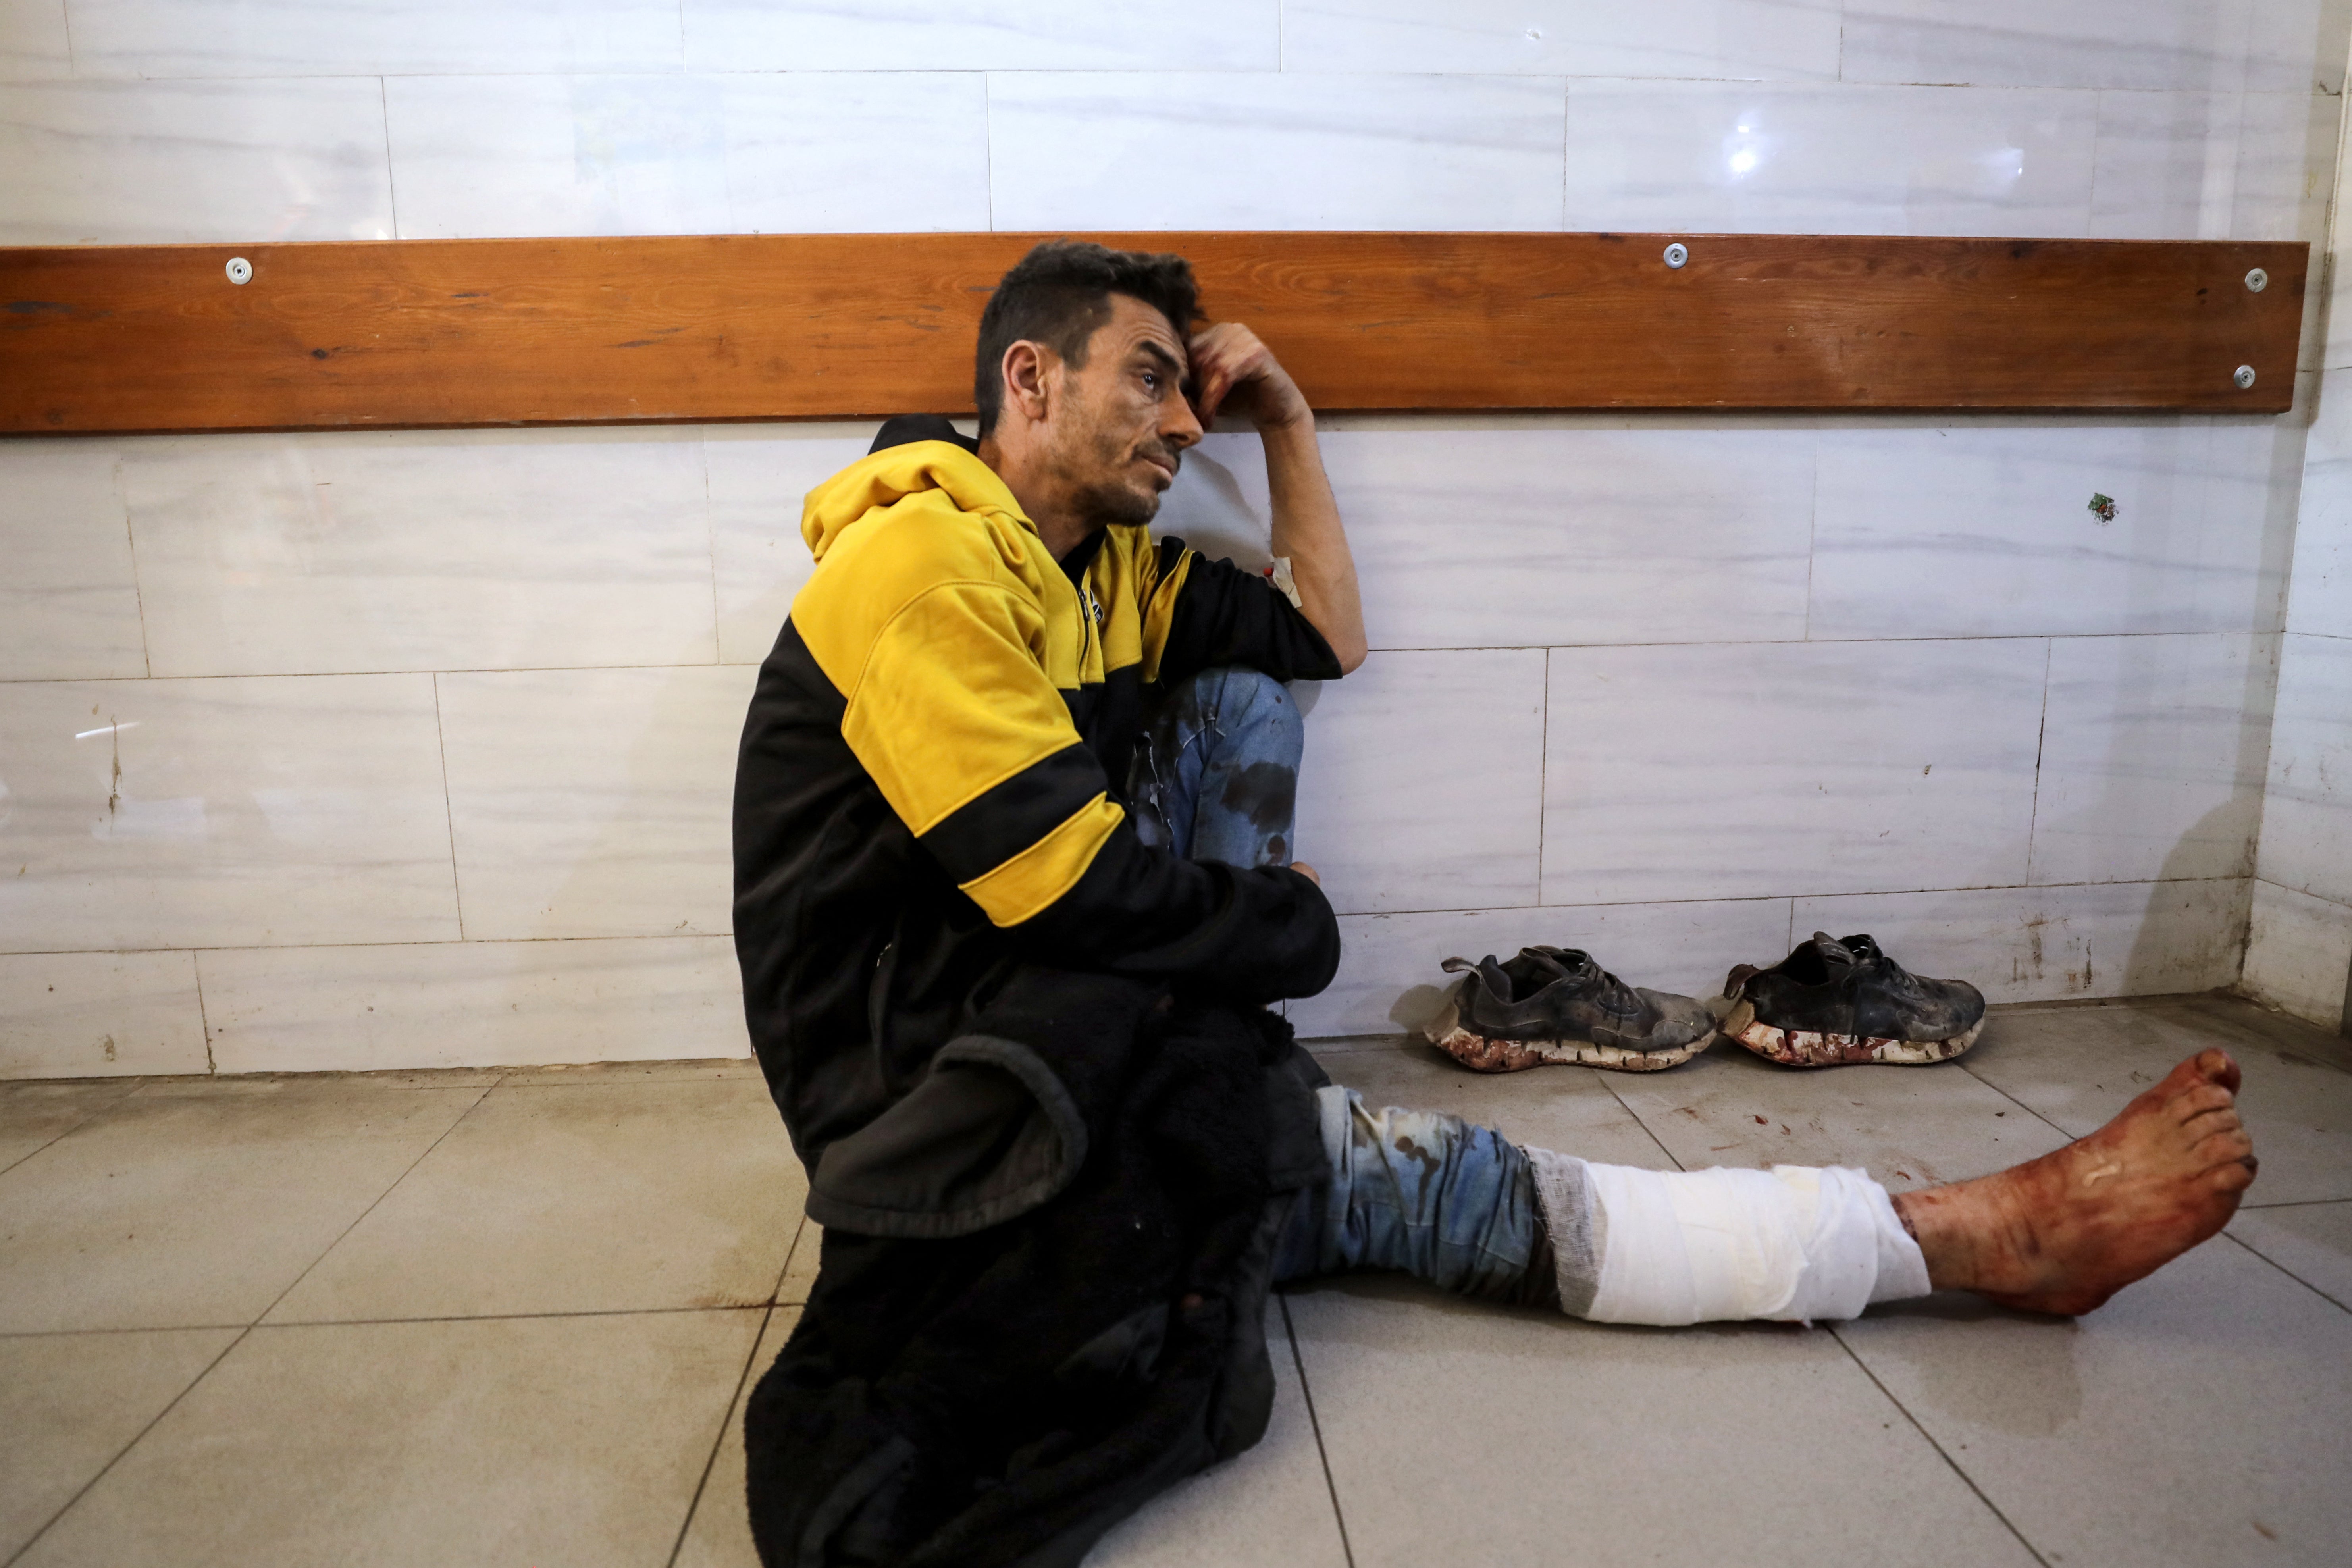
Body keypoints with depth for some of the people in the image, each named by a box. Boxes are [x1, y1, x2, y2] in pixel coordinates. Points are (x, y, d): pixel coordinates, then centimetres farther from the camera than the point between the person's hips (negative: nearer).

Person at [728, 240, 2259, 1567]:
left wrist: (1288, 419, 10)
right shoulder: (919, 560, -19)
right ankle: (1997, 1231, -3)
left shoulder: (1105, 568, 10)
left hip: (1080, 1017, 9)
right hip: (945, 1104, -9)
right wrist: (1298, 928, -5)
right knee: (1427, 1181, -14)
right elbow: (1080, 890, -22)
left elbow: (1329, 637, 16)